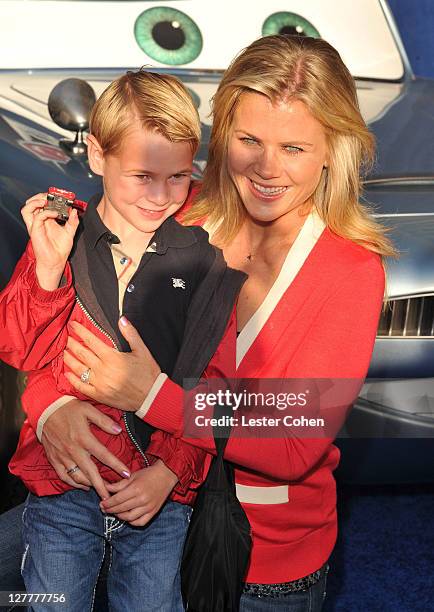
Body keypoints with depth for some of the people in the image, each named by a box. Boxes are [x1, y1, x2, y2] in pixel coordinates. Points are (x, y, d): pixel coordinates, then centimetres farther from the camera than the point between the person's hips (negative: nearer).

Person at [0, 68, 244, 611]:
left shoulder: (204, 256, -7)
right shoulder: (59, 237, -4)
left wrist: (171, 470, -14)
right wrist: (48, 269, -21)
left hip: (162, 493, 0)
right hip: (61, 485, 1)